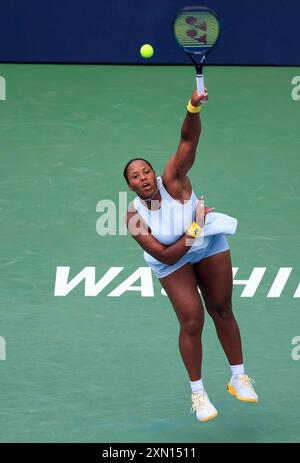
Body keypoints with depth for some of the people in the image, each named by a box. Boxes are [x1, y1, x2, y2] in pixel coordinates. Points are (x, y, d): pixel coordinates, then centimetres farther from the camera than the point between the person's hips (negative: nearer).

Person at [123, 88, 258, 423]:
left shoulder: (172, 180, -26)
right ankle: (198, 393, 9)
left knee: (222, 311, 9)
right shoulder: (135, 219, -23)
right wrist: (194, 231, -29)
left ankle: (239, 378, 25)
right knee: (191, 321, -8)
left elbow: (188, 140, -40)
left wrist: (194, 108, -56)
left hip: (210, 243, 1)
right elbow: (165, 257, -24)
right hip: (173, 259, -1)